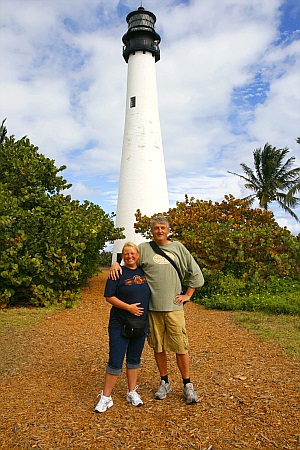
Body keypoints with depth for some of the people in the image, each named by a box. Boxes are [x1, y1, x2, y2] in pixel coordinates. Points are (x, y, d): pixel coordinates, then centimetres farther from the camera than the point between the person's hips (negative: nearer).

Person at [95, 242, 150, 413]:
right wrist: (128, 307, -19)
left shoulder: (144, 272, 6)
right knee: (115, 361, 1)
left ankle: (132, 392, 32)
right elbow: (109, 297, -10)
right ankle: (106, 397, 17)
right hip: (120, 325, -4)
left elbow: (150, 294, 19)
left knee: (134, 359, 16)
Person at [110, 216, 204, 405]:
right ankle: (164, 383, 32)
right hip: (152, 306, 1)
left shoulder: (178, 247, 7)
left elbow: (195, 272, 13)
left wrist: (188, 295, 8)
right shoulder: (144, 248, 5)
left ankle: (188, 385, 22)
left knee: (181, 346, 2)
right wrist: (116, 263, -15)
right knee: (158, 347, 12)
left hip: (174, 306, 0)